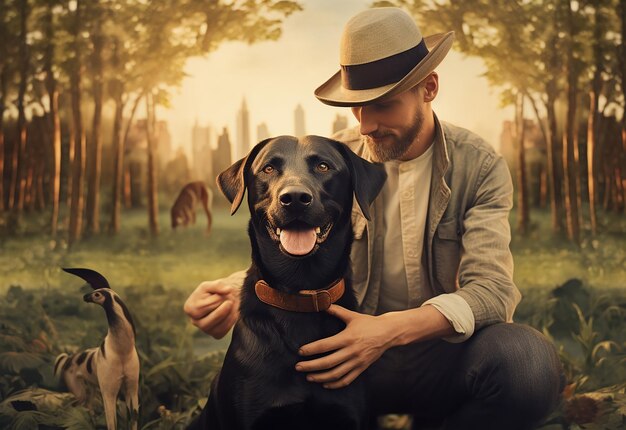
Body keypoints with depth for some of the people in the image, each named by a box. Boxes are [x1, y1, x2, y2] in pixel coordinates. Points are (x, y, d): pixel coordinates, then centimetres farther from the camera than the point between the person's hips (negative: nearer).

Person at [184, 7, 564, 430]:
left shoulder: (480, 166, -8)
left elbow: (491, 289, -19)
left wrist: (390, 329, -37)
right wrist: (237, 289, -26)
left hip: (444, 349, 0)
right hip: (352, 344, 1)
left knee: (529, 361, -34)